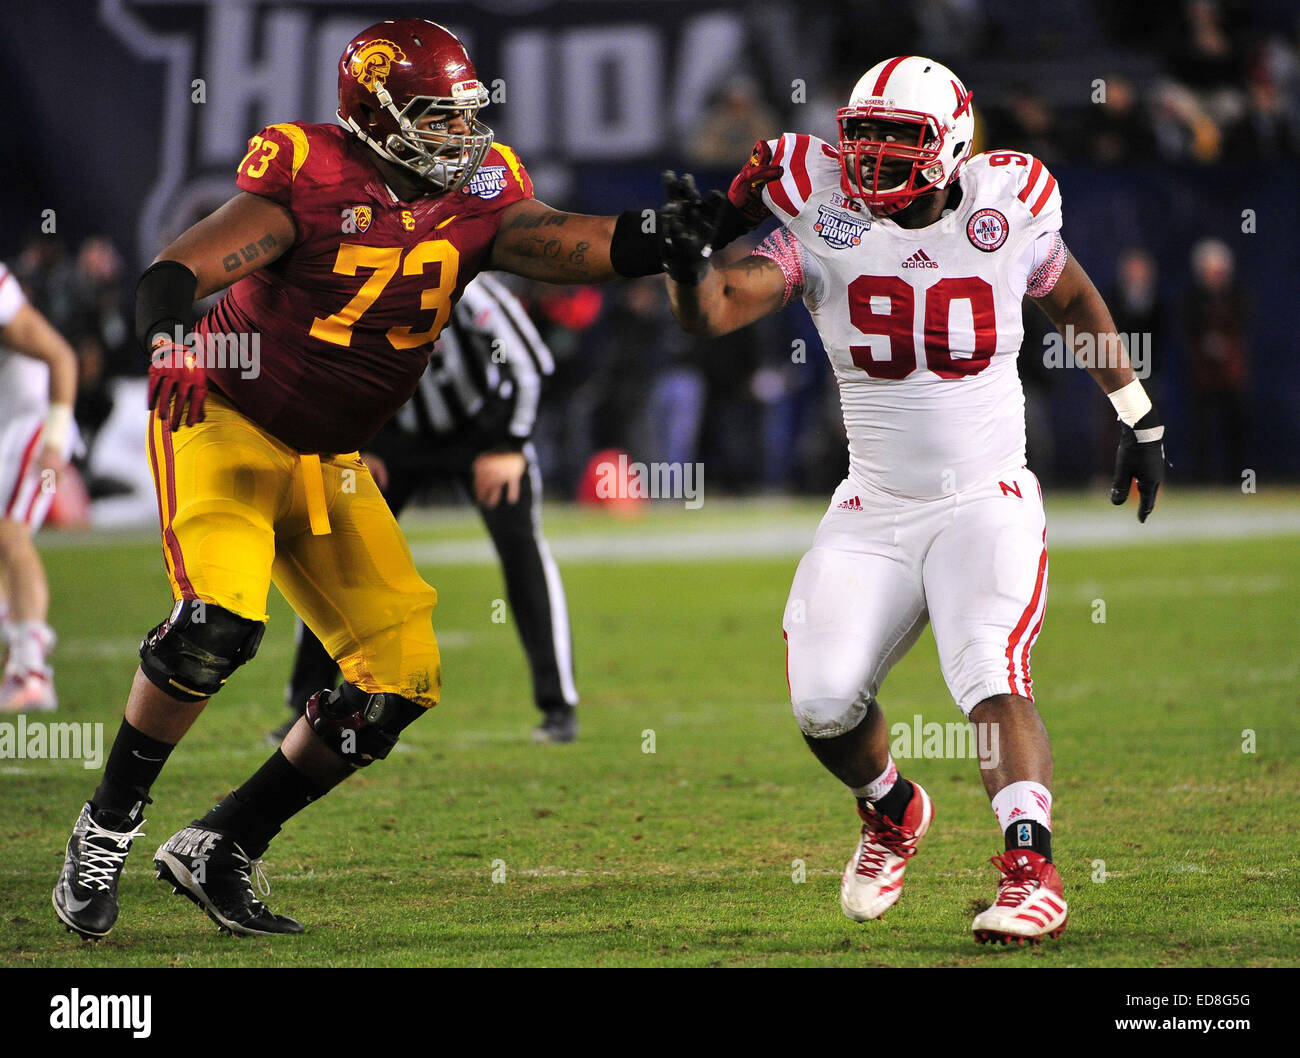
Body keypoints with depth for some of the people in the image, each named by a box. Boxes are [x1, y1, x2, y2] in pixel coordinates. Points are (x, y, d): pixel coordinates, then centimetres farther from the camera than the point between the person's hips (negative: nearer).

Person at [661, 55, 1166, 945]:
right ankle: (892, 813, 25)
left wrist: (1139, 416, 21)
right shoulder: (828, 226, -6)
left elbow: (1076, 301, 15)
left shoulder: (1006, 215, -5)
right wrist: (690, 261, -40)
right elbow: (715, 312, -18)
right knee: (824, 702, -5)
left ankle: (1032, 871, -28)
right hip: (874, 513, 2)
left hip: (987, 503, -2)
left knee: (992, 679, -23)